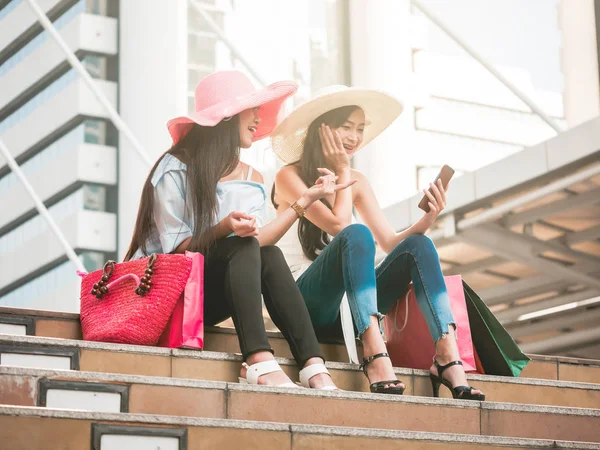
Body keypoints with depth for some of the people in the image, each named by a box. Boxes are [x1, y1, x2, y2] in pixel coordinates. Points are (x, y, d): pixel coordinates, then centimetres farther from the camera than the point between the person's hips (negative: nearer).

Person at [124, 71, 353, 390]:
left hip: (208, 302, 5)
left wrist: (304, 201, -14)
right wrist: (223, 229, -29)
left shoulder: (251, 180, 9)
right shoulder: (175, 169, -9)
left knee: (270, 256, -22)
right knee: (243, 248, -28)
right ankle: (258, 362, -43)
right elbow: (176, 250, -13)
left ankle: (313, 366, -33)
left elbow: (258, 240, -8)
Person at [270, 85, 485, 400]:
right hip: (305, 302, -6)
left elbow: (391, 242, 5)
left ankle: (448, 356, -33)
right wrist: (342, 172, -5)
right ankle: (375, 356, -45)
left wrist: (428, 219, -12)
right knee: (357, 234, -31)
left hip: (349, 308, 6)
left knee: (417, 246, -16)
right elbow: (339, 225, -16)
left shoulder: (357, 182, 15)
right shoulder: (290, 176, -3)